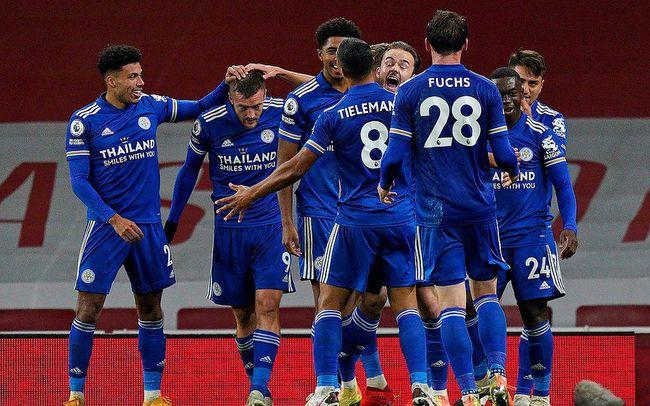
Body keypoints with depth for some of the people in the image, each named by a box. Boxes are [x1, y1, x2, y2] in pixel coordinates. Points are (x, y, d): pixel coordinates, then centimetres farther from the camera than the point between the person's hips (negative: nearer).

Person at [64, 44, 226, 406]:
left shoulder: (152, 106, 5)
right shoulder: (84, 122, -6)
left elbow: (199, 108, 19)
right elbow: (79, 181, -7)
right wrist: (114, 219, -17)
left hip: (148, 227, 4)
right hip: (104, 227, -3)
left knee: (151, 311, 7)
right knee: (88, 310, -5)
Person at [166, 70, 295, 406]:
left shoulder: (280, 113, -9)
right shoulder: (209, 123, -9)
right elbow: (190, 169, 8)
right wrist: (172, 219, 13)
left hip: (271, 225, -1)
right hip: (229, 230, 1)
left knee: (268, 304, -14)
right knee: (243, 314, 5)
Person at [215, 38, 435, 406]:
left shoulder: (333, 116, -4)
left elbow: (295, 170, 0)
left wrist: (251, 194, 11)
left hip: (355, 222, -2)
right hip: (401, 219, 2)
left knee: (331, 303, 7)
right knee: (406, 304, 5)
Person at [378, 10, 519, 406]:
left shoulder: (409, 92, -3)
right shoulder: (485, 90, 0)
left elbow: (396, 156, -5)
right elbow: (504, 154, -1)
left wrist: (384, 186, 17)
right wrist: (514, 170, 23)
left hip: (436, 210, -1)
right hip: (480, 207, 1)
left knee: (452, 304, -1)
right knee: (487, 293, 15)